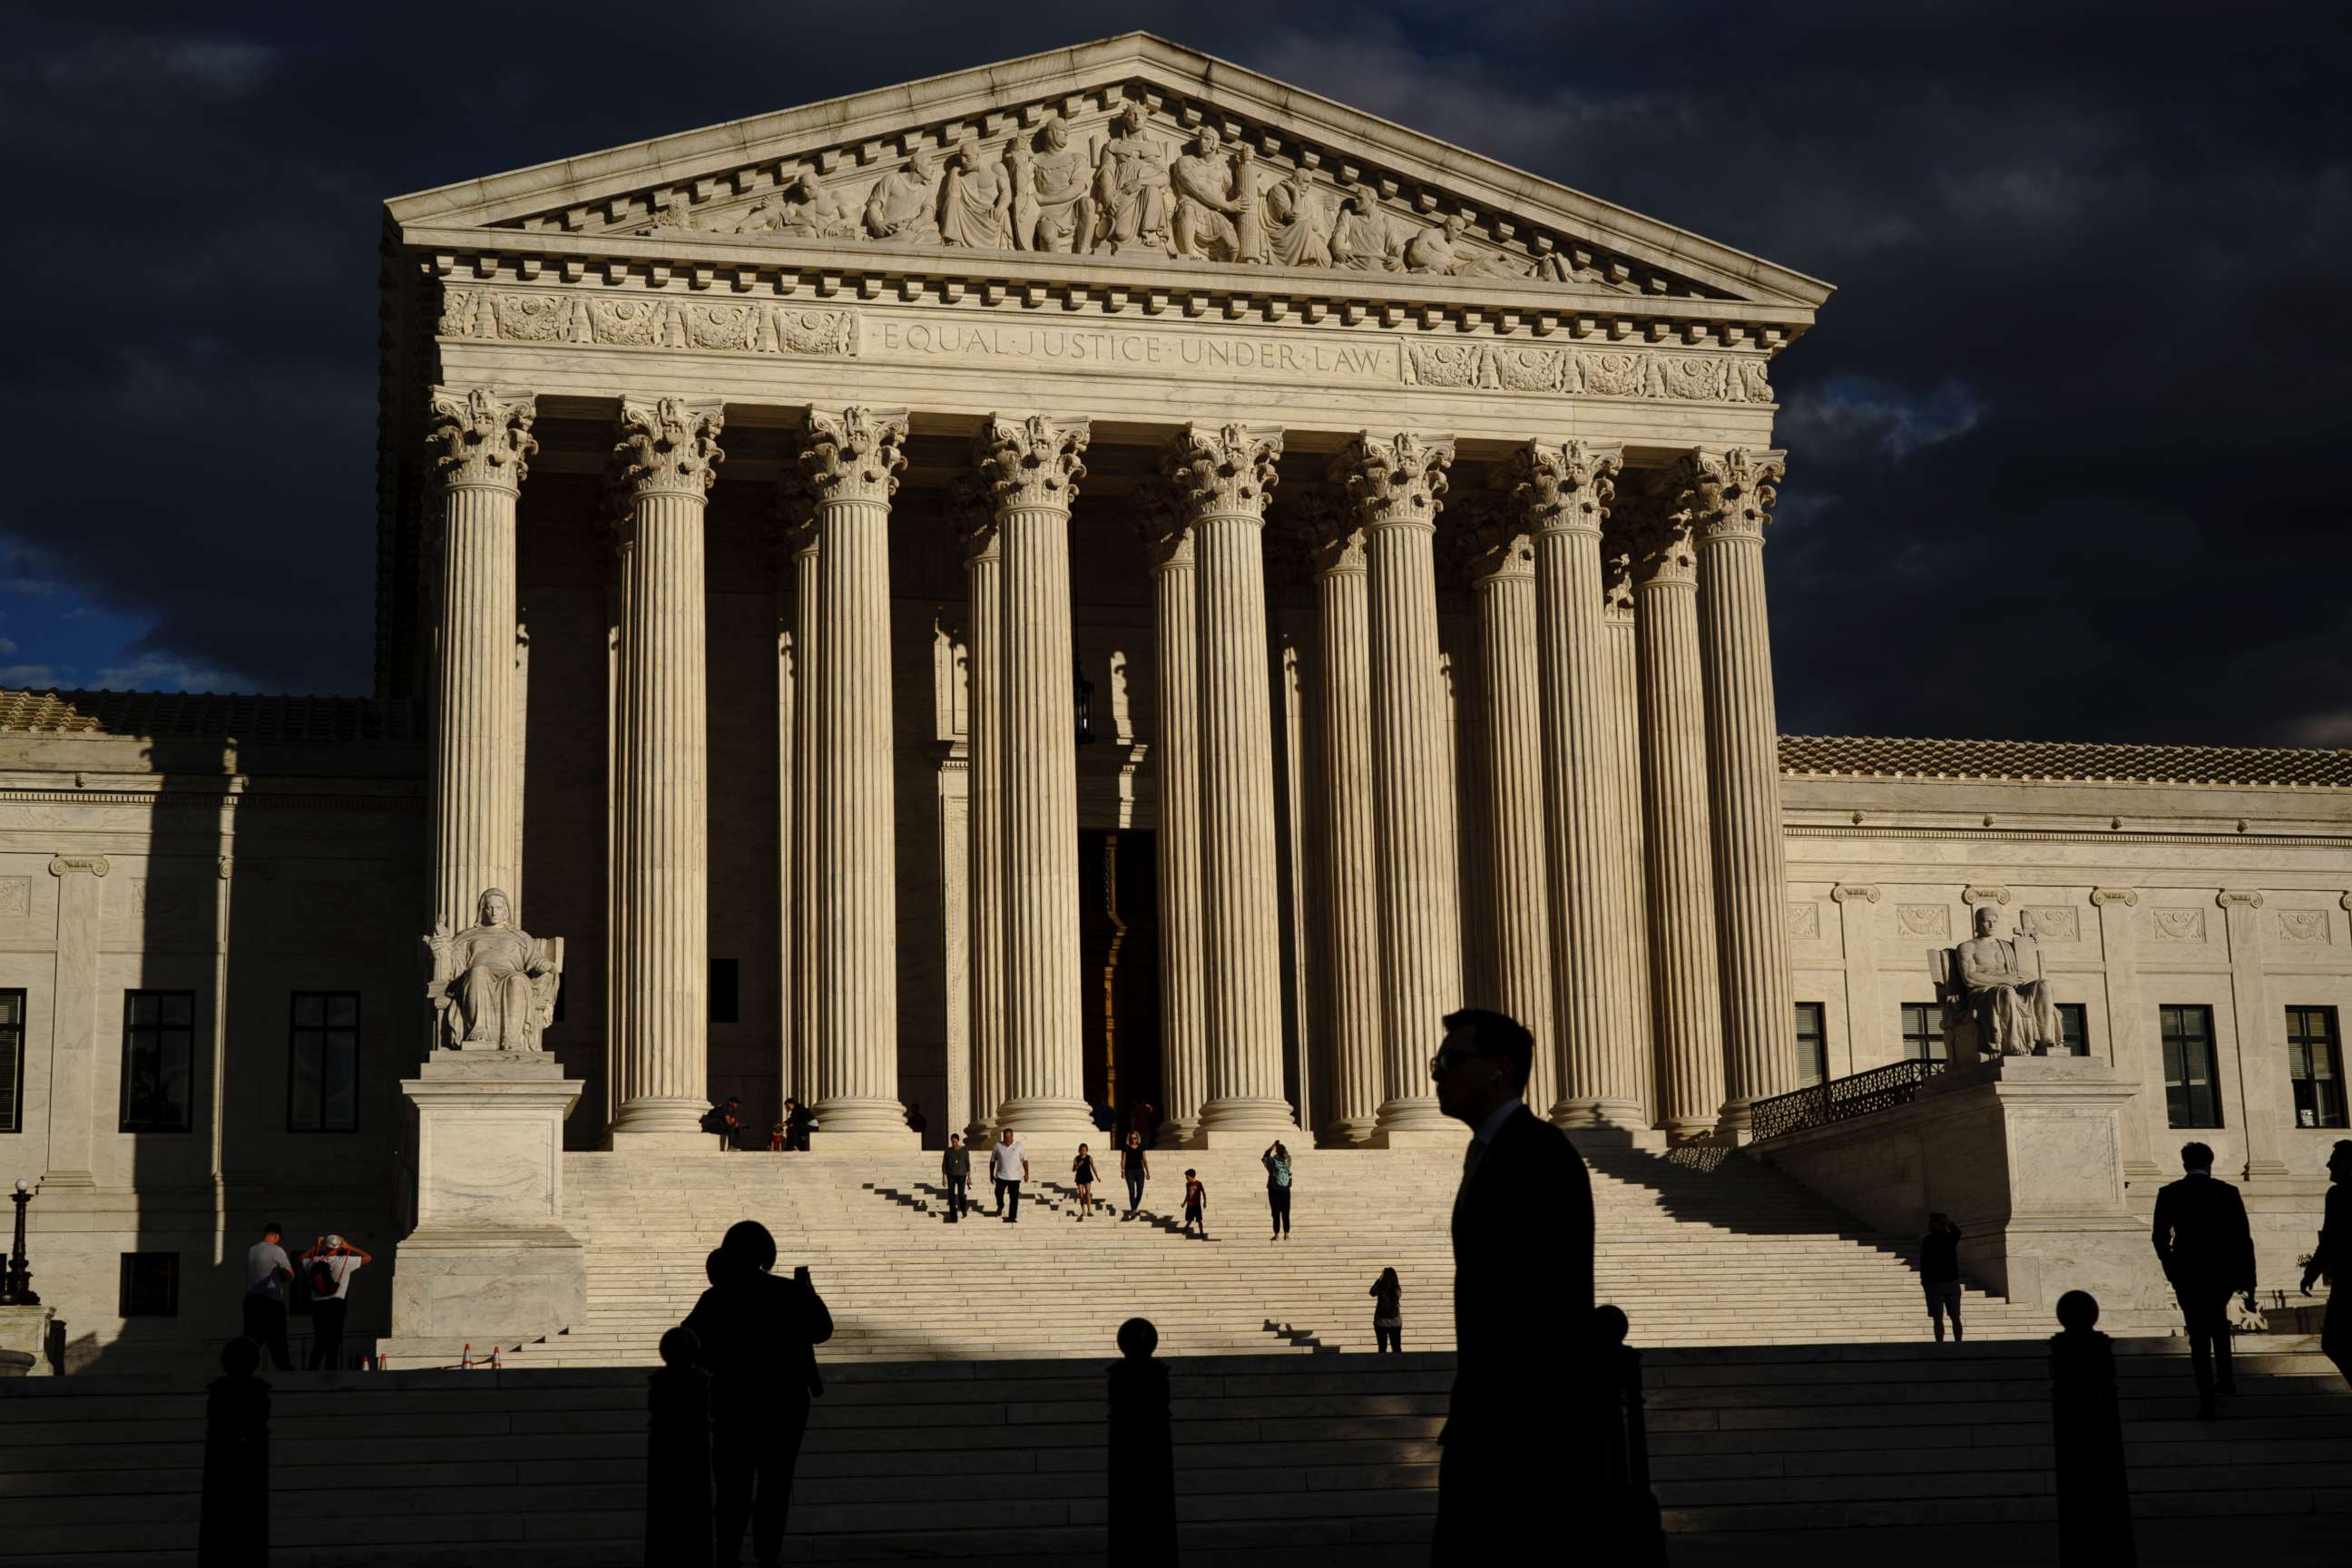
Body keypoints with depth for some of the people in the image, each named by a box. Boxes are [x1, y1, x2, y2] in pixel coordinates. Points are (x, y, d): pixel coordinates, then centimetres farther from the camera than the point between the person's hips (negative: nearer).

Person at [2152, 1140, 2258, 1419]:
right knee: (2217, 1314, 31)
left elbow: (2160, 1238, 0)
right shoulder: (2228, 1192, -2)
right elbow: (2244, 1240, -4)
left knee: (2199, 1336, 6)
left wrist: (2172, 1271, 15)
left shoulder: (2170, 1194, -2)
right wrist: (2249, 1287, -1)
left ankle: (2207, 1403, -2)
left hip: (2188, 1275, -1)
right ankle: (2225, 1377, 29)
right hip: (2224, 1273, 1)